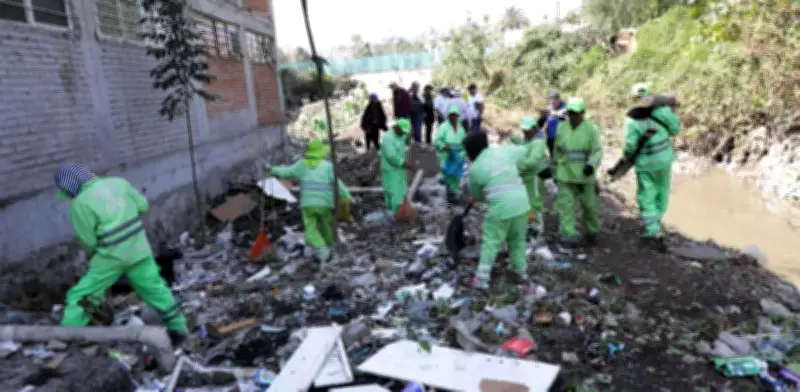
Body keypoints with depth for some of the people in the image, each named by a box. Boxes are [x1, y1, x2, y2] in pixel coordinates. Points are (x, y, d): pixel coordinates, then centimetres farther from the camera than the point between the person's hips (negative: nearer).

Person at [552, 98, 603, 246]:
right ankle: (568, 235, -3)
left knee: (590, 205, 10)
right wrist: (556, 171, 17)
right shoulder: (561, 127, 3)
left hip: (585, 175, -2)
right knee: (565, 205, -6)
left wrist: (591, 165, -29)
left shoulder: (591, 128, -8)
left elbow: (597, 151, -10)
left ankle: (592, 231, 33)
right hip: (565, 175, 2)